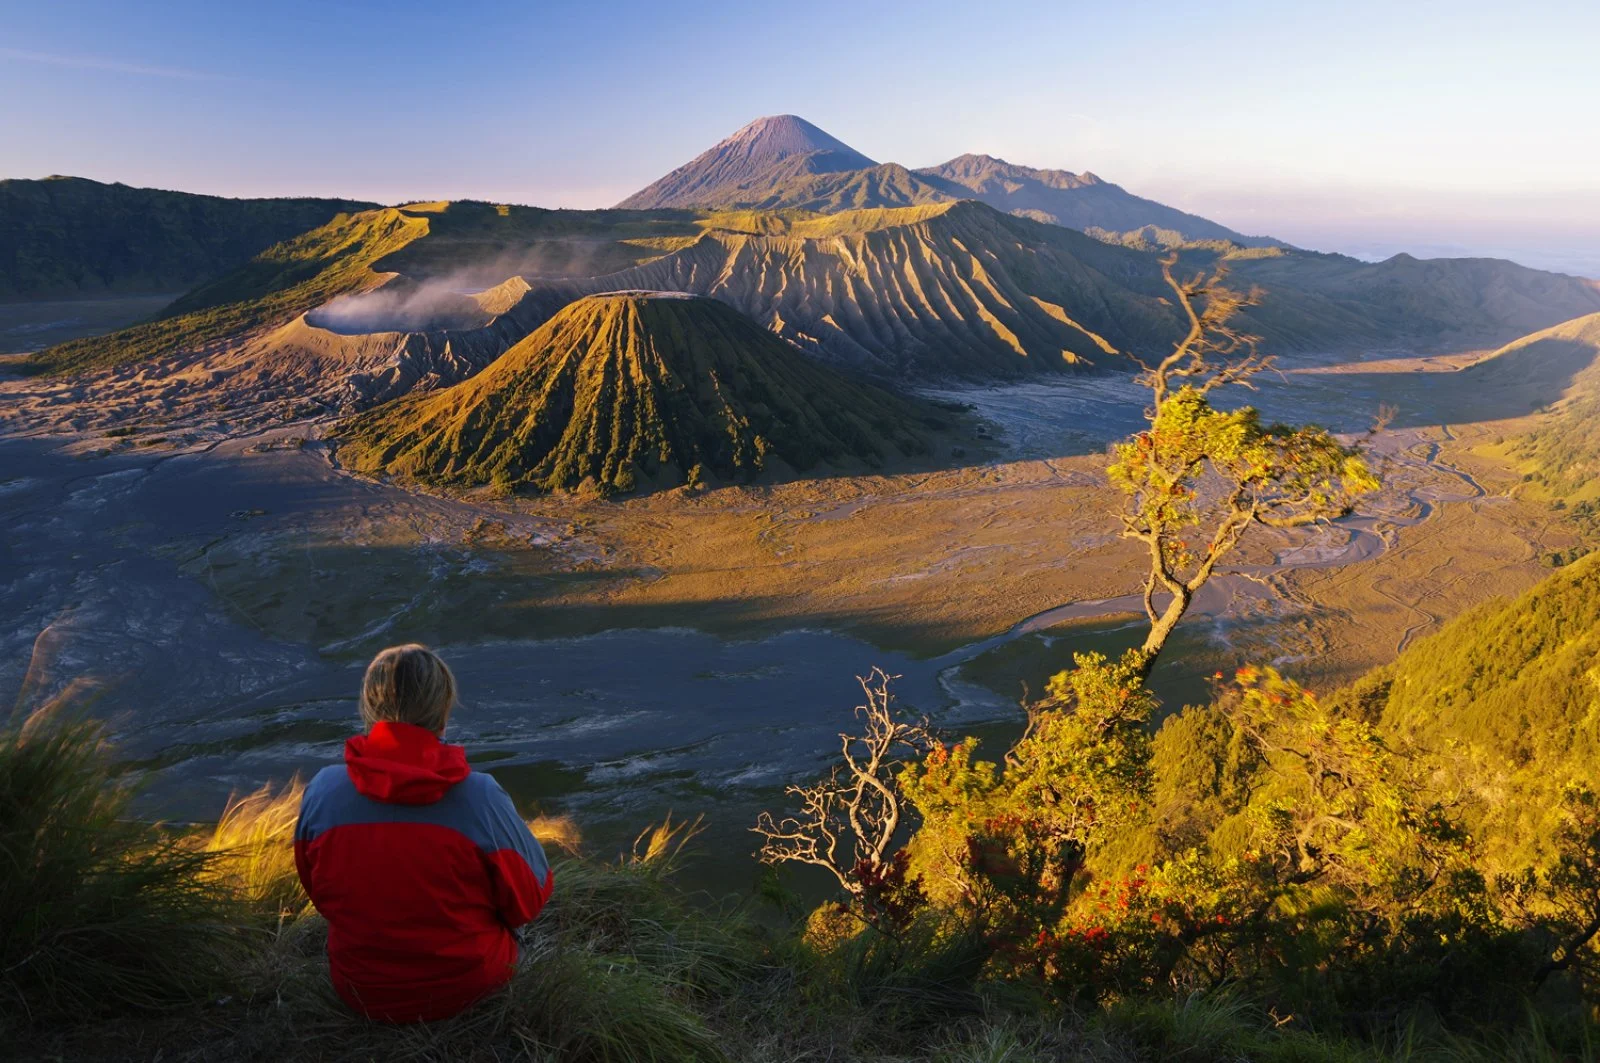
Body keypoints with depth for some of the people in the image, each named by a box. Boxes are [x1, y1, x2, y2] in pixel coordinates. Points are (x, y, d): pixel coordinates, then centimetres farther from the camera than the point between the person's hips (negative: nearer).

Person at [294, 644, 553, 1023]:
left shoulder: (322, 789, -15)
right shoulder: (479, 796, -24)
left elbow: (318, 893, 2)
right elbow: (529, 900, -13)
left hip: (361, 992, 3)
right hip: (466, 988, -3)